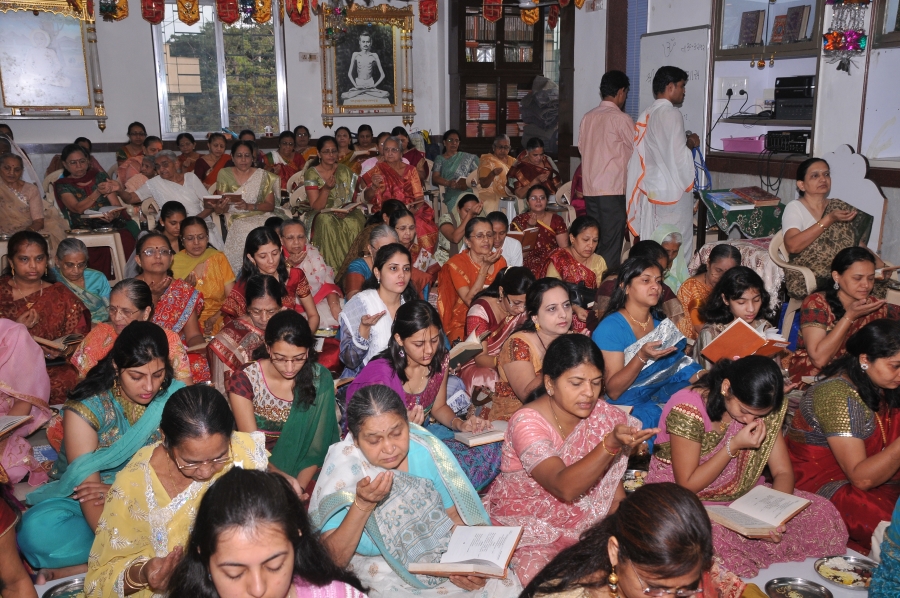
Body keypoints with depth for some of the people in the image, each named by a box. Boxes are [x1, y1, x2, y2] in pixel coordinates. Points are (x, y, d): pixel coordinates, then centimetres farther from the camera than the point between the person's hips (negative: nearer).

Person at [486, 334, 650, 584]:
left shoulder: (602, 415, -8)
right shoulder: (527, 423, -23)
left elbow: (613, 482, 3)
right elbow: (564, 487, -36)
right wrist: (611, 444, -47)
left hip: (582, 519, 5)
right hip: (526, 524, -5)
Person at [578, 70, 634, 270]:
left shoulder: (588, 117, 9)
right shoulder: (621, 118, -9)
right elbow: (638, 149, -4)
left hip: (589, 188, 7)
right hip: (612, 188, -7)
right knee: (611, 245, -1)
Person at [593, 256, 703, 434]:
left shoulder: (660, 321, 9)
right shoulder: (610, 328, -12)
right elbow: (612, 391, -14)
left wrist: (701, 377, -12)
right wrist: (642, 357, -28)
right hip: (628, 404, -7)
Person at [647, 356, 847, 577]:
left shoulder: (762, 410, -7)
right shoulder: (688, 411, -24)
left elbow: (783, 472, -4)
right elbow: (687, 486, -18)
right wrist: (734, 446, -26)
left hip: (740, 496, 6)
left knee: (823, 514, -10)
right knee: (717, 539, -39)